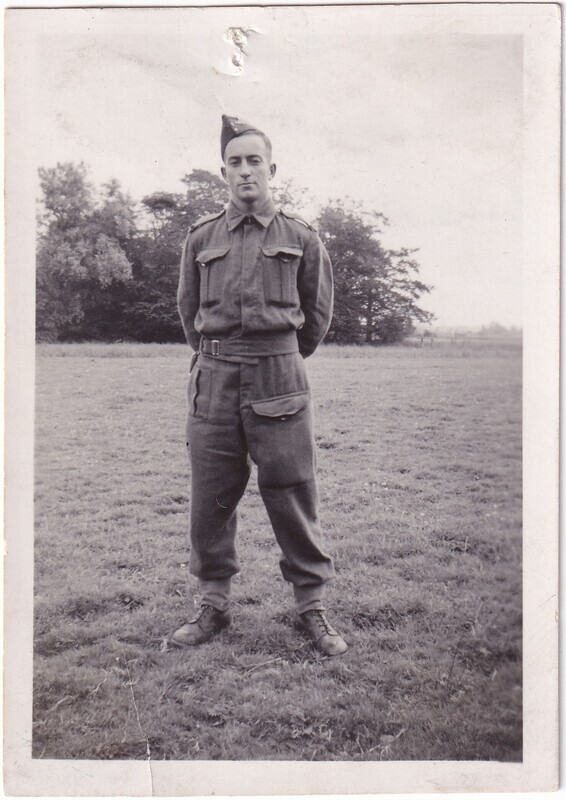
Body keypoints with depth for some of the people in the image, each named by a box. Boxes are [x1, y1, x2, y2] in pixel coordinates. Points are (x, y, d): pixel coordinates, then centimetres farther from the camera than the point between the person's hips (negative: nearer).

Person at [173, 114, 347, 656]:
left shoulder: (300, 238, 5)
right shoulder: (201, 237, 8)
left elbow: (318, 314, 16)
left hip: (279, 377, -2)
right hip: (213, 380, 2)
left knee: (293, 497, 1)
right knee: (210, 499, 6)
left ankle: (311, 607, 14)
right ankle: (213, 606, 20)